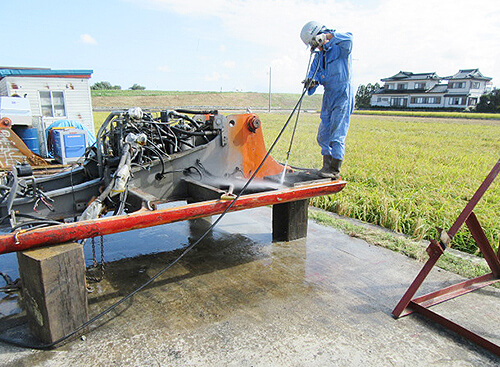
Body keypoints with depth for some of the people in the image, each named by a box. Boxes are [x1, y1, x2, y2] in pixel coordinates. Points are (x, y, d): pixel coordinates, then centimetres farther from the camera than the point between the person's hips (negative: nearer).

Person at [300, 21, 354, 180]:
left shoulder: (339, 48, -7)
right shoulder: (319, 56, 13)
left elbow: (348, 38, -28)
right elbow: (314, 73, 4)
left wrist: (327, 36, -24)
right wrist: (311, 81, -18)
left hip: (343, 96, -8)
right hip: (328, 97, 8)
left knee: (337, 134, -9)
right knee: (323, 135, 9)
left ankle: (335, 170, -3)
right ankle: (327, 165, 20)